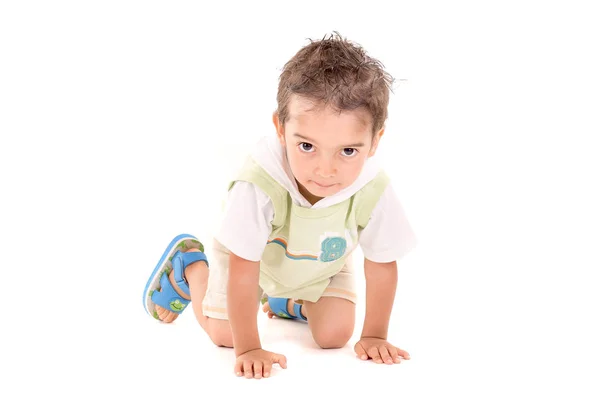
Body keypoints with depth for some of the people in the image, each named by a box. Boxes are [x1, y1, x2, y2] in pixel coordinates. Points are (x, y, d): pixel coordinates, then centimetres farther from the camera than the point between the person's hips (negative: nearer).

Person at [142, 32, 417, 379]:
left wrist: (374, 336, -12)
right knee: (224, 333, 1)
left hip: (323, 266, 3)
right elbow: (243, 267, -35)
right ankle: (188, 263, 29)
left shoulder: (375, 191, -38)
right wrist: (248, 348, -29)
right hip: (254, 257, -2)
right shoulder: (259, 184, -46)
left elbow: (382, 265, -19)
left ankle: (291, 303, 28)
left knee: (335, 334, -5)